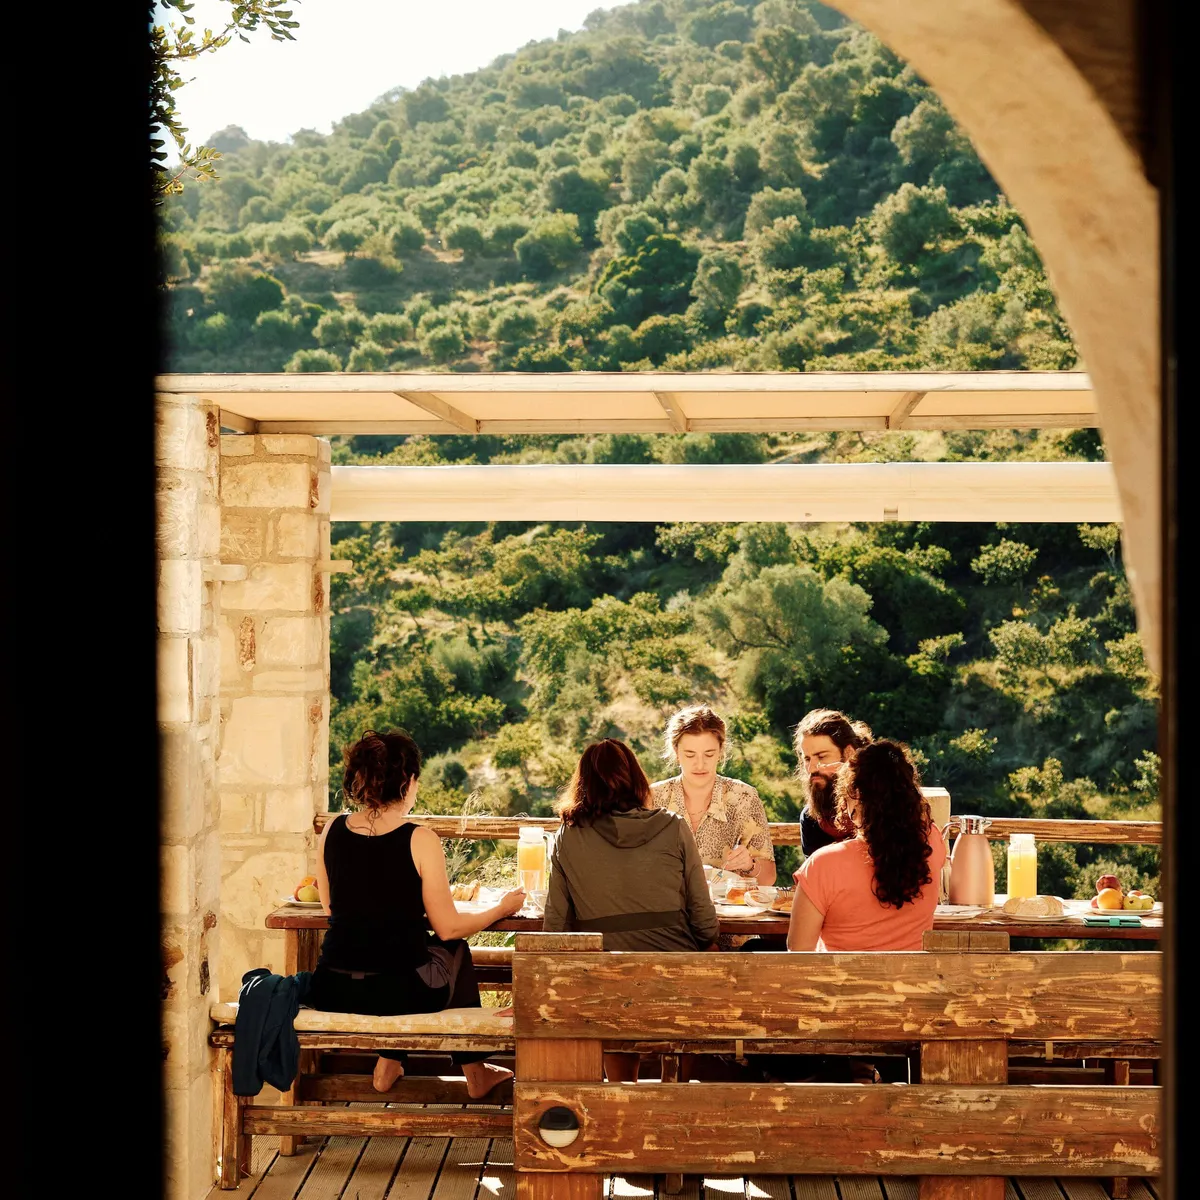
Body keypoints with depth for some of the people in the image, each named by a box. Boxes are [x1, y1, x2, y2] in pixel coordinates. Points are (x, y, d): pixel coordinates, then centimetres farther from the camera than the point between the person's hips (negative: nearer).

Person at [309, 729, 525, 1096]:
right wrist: (502, 909, 11)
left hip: (332, 992, 4)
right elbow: (448, 927, -7)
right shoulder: (419, 840, -13)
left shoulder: (332, 830, -1)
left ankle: (388, 1065, 33)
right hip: (400, 993, -4)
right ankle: (474, 1073, 38)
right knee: (455, 950, 27)